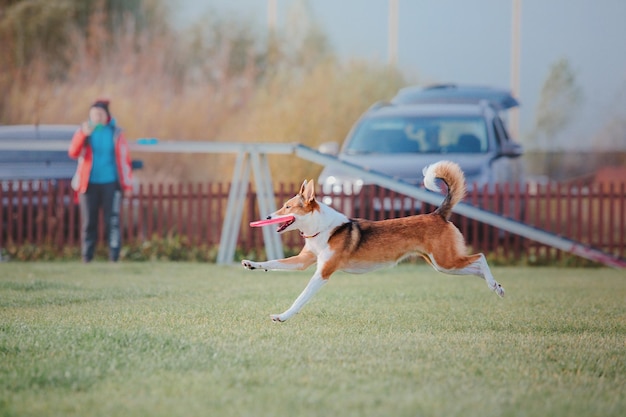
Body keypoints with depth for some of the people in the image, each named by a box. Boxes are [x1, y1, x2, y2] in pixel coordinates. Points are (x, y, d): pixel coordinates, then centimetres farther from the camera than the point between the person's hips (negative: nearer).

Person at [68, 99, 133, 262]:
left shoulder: (116, 133, 4)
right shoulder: (83, 131, 4)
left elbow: (124, 159, 5)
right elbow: (73, 153, -10)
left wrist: (127, 184, 1)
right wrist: (83, 135, -24)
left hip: (110, 183, -1)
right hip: (89, 184, 1)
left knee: (112, 221, -5)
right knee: (89, 222, 2)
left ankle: (114, 257, -3)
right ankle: (86, 257, 5)